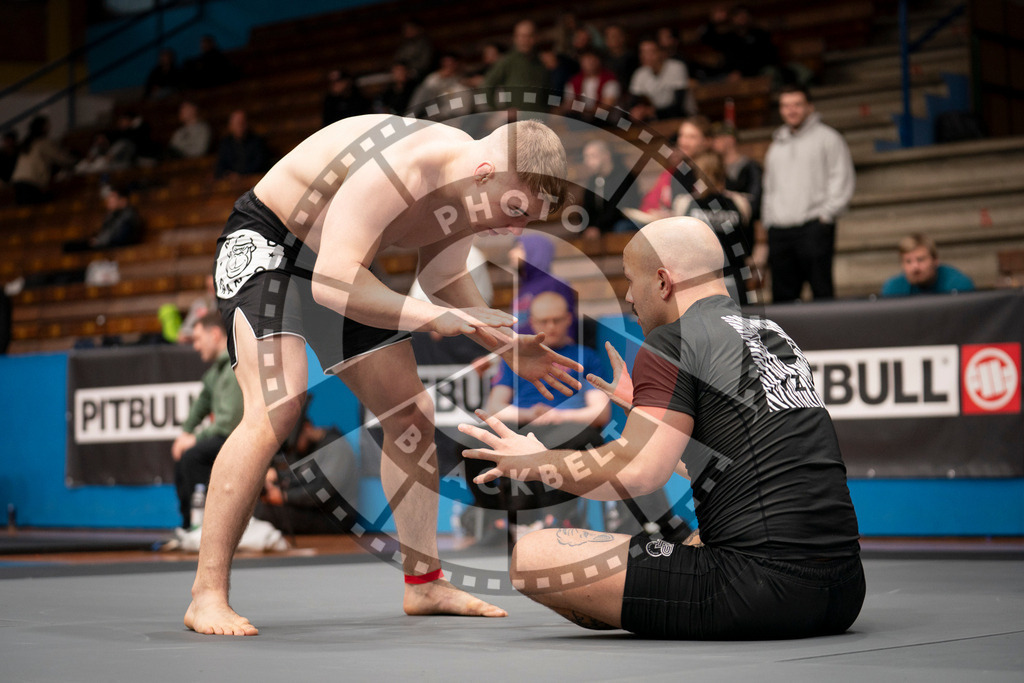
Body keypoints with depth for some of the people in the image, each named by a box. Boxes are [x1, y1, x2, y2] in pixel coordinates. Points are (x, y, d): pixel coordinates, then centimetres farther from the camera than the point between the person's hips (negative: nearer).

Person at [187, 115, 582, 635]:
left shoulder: (466, 191, -8)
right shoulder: (399, 172, -37)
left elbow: (445, 278, 9)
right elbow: (332, 284, -44)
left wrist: (505, 346, -2)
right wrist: (430, 317, -53)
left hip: (340, 262, 9)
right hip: (263, 245, -9)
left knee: (411, 411, 7)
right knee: (275, 408, -27)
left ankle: (424, 583, 19)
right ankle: (206, 596, -21)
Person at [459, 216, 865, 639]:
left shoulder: (672, 340, -4)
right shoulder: (776, 336, 19)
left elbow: (635, 474, -14)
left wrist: (536, 464, 4)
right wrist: (642, 404, 41)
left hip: (763, 595, -9)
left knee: (532, 557, -7)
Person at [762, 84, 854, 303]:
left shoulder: (827, 137, 5)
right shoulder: (777, 144, 23)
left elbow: (842, 180, -1)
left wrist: (825, 213, -9)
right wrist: (768, 220, 12)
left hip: (814, 228, -5)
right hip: (779, 230, 5)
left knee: (822, 292, -8)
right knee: (782, 295, 3)